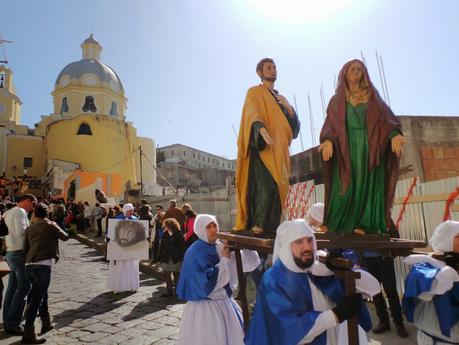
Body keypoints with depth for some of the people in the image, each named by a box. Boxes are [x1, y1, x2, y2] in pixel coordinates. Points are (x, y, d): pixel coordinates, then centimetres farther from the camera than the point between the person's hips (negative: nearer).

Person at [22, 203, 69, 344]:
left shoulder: (29, 228, 14)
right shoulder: (50, 225, -1)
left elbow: (25, 248, 15)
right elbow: (65, 237, 6)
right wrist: (56, 227, 20)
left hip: (29, 265, 6)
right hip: (42, 265, -6)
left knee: (42, 295, 22)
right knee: (36, 300, -3)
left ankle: (46, 324, 33)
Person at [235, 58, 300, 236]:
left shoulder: (281, 98, 25)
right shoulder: (254, 92, 5)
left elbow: (294, 127, 17)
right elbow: (252, 114, -16)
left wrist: (289, 107, -1)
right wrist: (262, 129, -36)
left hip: (279, 150, 7)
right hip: (262, 147, -7)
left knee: (277, 189, 2)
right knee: (267, 187, -20)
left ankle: (271, 227, 8)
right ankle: (259, 225, -12)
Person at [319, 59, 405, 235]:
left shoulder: (372, 97, 16)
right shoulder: (337, 100, 15)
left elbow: (385, 117, 5)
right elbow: (331, 124, 3)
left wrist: (394, 135, -14)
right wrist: (328, 140, -17)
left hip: (369, 147, 1)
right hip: (346, 148, -1)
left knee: (368, 185, -5)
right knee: (346, 186, -8)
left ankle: (364, 225, -4)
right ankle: (343, 226, -7)